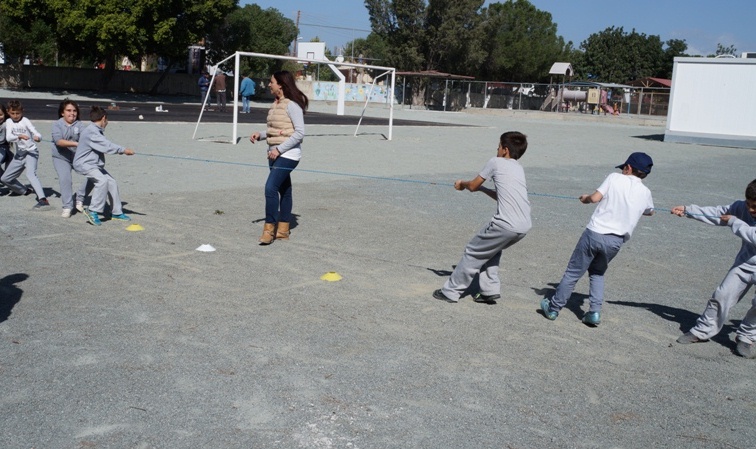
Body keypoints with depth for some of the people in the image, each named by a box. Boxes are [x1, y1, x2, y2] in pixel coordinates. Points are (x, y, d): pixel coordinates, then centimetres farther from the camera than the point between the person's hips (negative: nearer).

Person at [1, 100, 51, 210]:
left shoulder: (25, 121, -7)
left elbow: (37, 133, -19)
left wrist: (37, 137, -43)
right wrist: (19, 136, -32)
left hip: (31, 152, -7)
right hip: (19, 154, 7)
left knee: (30, 174, -32)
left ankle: (43, 200, -46)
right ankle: (24, 191, 36)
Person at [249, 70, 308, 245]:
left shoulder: (292, 105, -14)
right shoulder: (276, 104, 13)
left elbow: (299, 132, -18)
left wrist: (279, 149, -20)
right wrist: (260, 135, 5)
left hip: (288, 154, -9)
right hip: (275, 154, 9)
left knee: (271, 187, -16)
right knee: (284, 190, 13)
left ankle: (269, 229, -8)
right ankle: (283, 230, 19)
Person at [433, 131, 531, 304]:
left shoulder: (496, 162, 3)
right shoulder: (519, 169, 23)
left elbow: (473, 186, 13)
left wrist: (462, 183, 33)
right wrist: (482, 189, 37)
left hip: (506, 224, -7)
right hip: (525, 226, 7)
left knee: (474, 252, 8)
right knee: (491, 249, 29)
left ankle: (451, 291, 15)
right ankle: (490, 290, 24)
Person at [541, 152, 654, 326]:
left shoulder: (615, 178, -2)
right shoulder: (645, 193, 8)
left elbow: (595, 198, -10)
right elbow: (650, 212, 30)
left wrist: (585, 199, 12)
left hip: (595, 232, -3)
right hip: (616, 241, 3)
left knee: (573, 273, 9)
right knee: (597, 273, 26)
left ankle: (553, 308, 19)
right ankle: (595, 312, 13)